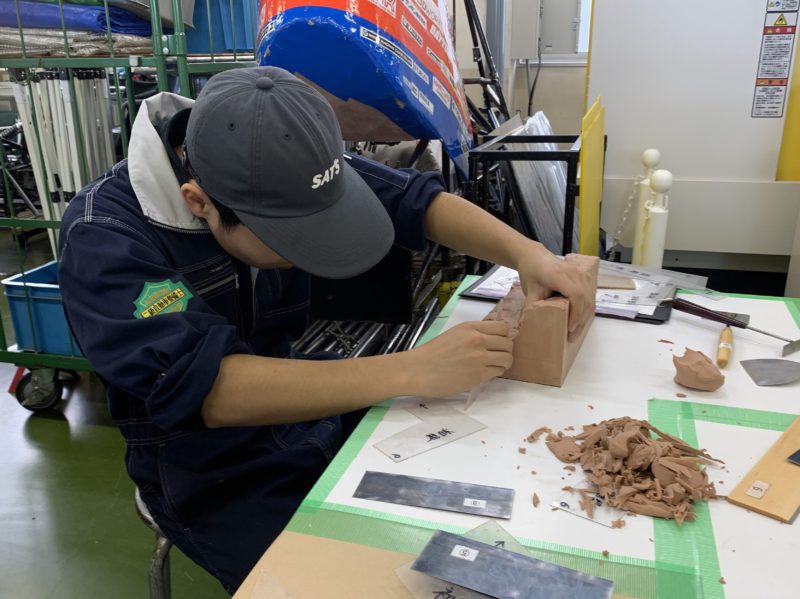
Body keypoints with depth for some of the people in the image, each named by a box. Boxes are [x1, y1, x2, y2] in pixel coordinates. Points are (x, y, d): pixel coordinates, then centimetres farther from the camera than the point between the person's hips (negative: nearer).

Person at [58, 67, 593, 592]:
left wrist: (526, 253, -26)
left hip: (311, 414, 5)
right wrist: (413, 371, -42)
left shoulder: (278, 169, -12)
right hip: (215, 478, -4)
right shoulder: (104, 239, -27)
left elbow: (412, 197, -9)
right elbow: (210, 389, -38)